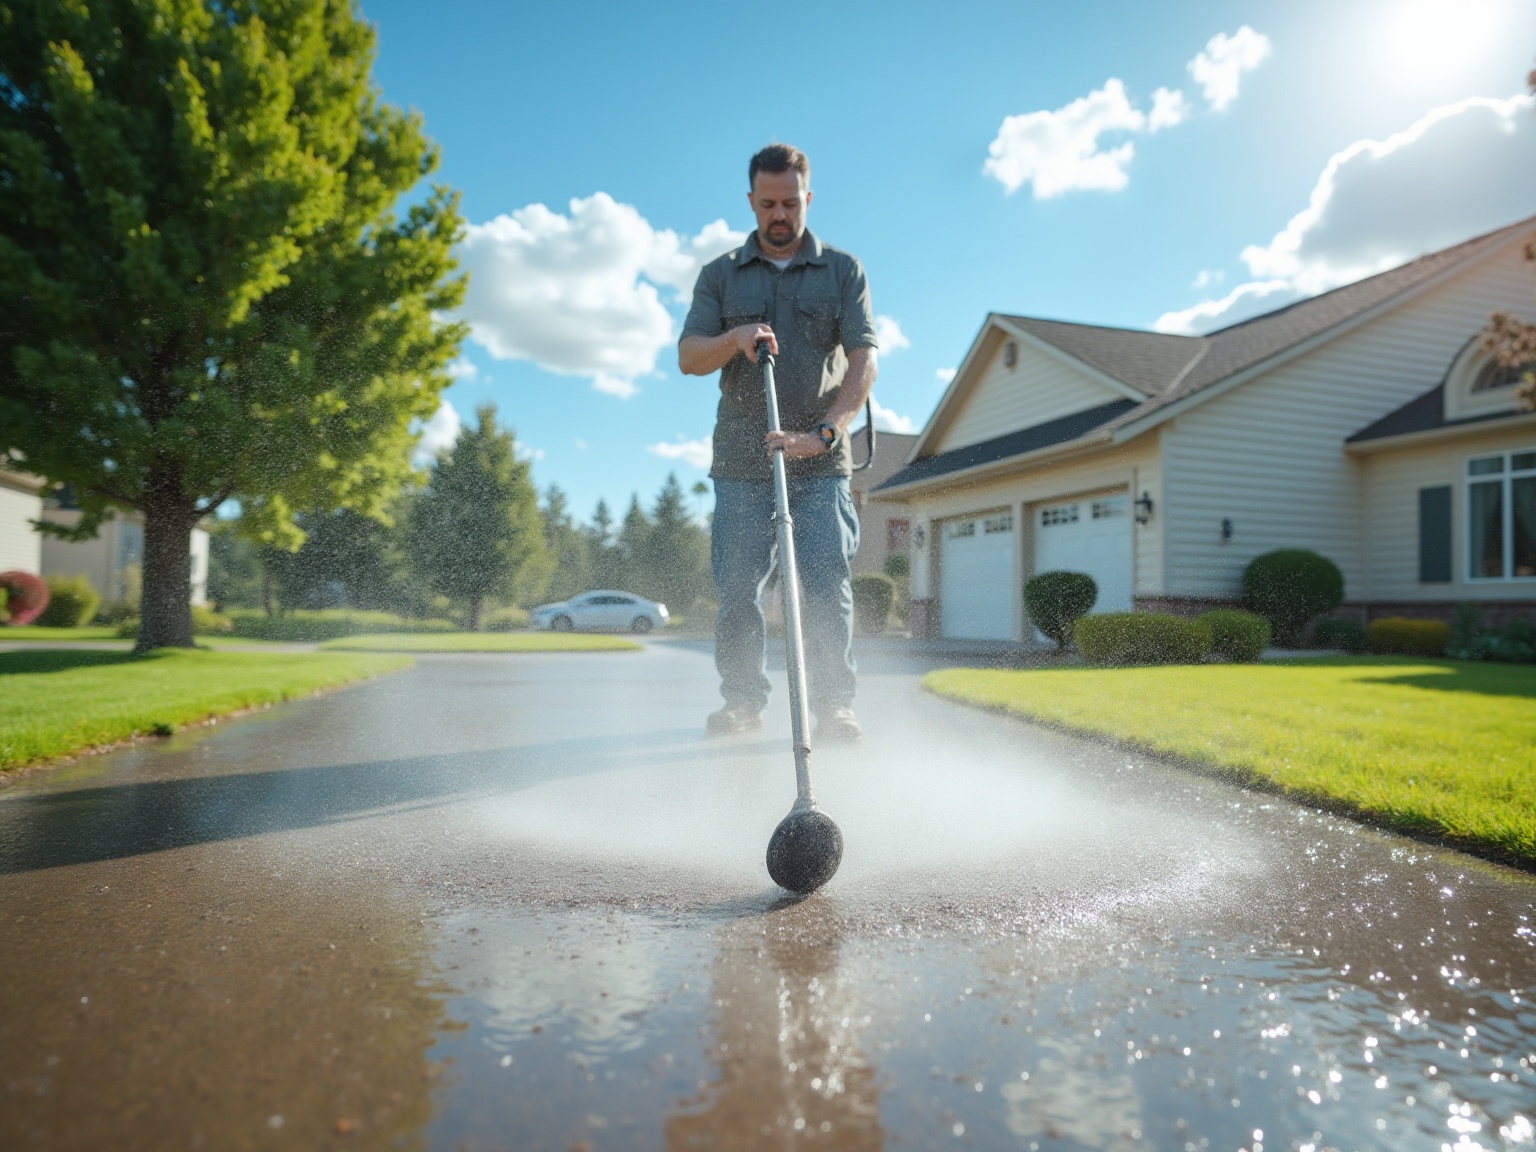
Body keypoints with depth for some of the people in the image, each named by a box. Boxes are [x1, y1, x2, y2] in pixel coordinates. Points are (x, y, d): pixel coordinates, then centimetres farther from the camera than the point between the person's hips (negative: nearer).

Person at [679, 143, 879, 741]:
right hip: (741, 460, 2)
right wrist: (734, 338, -17)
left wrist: (823, 432, -19)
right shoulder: (720, 275, 14)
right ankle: (743, 700, 14)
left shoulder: (843, 270, 9)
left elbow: (865, 358, -3)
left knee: (828, 585, -6)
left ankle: (834, 704, 3)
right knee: (736, 589, 0)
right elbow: (688, 357, 6)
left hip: (821, 462, -1)